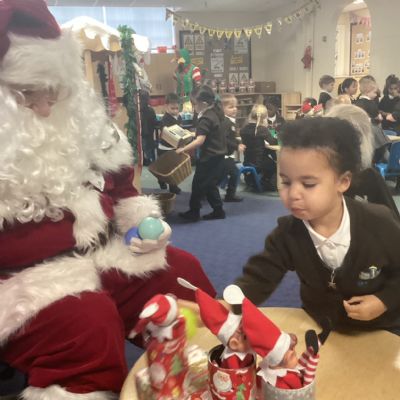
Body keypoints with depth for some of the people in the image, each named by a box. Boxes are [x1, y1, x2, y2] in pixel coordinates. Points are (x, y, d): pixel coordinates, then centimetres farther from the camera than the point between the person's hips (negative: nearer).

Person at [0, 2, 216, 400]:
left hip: (100, 259, 6)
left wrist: (143, 221, 1)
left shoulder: (80, 118, 8)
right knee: (89, 318, -32)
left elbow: (120, 184, 18)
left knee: (182, 270, -9)